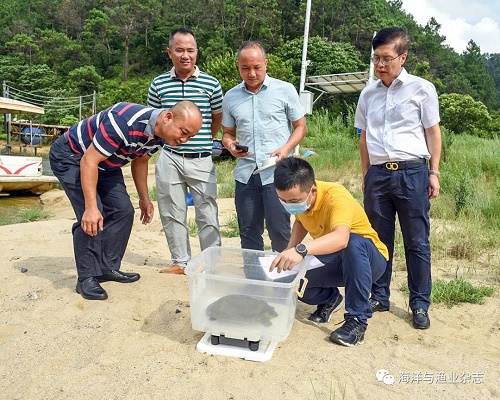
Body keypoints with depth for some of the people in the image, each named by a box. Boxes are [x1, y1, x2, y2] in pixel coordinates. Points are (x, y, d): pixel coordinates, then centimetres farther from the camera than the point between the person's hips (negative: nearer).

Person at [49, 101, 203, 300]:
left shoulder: (159, 136, -10)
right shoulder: (125, 121, -37)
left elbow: (139, 161, 8)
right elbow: (89, 161, -34)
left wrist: (144, 198, 8)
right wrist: (91, 207, -37)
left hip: (104, 163, 8)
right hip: (71, 155, -8)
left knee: (123, 210, 2)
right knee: (91, 218, -19)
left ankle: (108, 268, 15)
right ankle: (87, 278, -4)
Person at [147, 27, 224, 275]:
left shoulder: (211, 84, -1)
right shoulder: (158, 84, 3)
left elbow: (218, 118, 12)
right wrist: (168, 140, 8)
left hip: (202, 161, -2)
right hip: (169, 159, 2)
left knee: (207, 215, 3)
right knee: (172, 214, 10)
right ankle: (180, 262, 25)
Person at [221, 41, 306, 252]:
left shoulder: (285, 90, 0)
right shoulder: (230, 97, 9)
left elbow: (300, 126, 5)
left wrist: (286, 148, -13)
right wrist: (230, 145, -6)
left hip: (277, 173, -3)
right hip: (245, 173, 3)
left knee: (279, 231, 1)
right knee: (248, 232, 12)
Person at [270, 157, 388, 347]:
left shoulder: (336, 196, -31)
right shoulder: (298, 196, -11)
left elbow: (341, 238, -50)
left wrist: (301, 250, -65)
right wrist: (288, 252, -6)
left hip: (368, 259, -6)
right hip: (332, 261, 6)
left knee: (353, 243, -40)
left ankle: (357, 320, -24)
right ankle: (329, 299, 15)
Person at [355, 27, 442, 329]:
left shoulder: (422, 89, 1)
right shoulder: (368, 94, 10)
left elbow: (433, 132, 4)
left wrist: (434, 172, -1)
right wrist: (366, 174, 12)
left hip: (412, 172, -3)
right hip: (378, 175, 3)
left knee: (417, 243, 4)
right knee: (379, 240, 11)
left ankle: (420, 305, 17)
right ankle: (379, 297, 24)